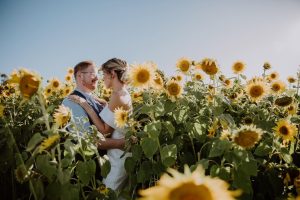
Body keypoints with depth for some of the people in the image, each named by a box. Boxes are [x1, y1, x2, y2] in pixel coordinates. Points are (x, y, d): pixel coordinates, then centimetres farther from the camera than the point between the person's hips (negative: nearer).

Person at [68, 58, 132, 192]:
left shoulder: (117, 96, -22)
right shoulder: (123, 93, 7)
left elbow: (104, 129, -19)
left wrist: (85, 105, -16)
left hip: (119, 154, -9)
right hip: (120, 150, 9)